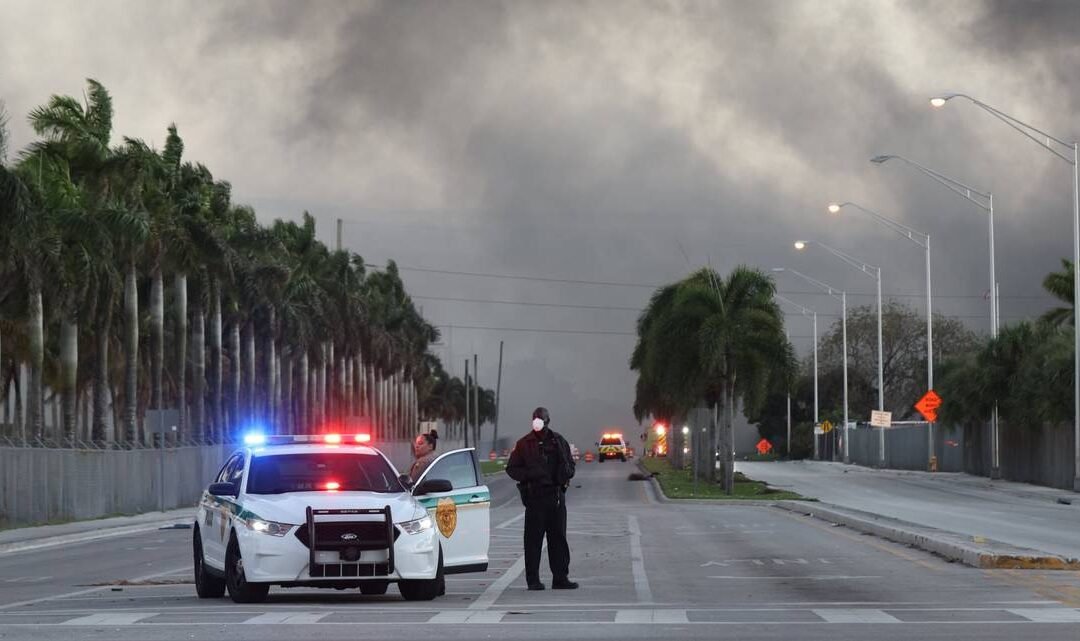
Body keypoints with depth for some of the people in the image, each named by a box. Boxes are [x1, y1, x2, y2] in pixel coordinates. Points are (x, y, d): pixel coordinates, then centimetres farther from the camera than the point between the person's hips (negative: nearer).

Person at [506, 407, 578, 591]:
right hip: (534, 497, -2)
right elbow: (512, 469, 6)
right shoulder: (524, 444, 4)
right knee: (533, 539, -3)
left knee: (558, 538, 5)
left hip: (556, 495, 3)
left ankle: (560, 577, 9)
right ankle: (533, 579, 1)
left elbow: (570, 467, 17)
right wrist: (529, 475, -12)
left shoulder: (559, 441, 10)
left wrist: (565, 474, -6)